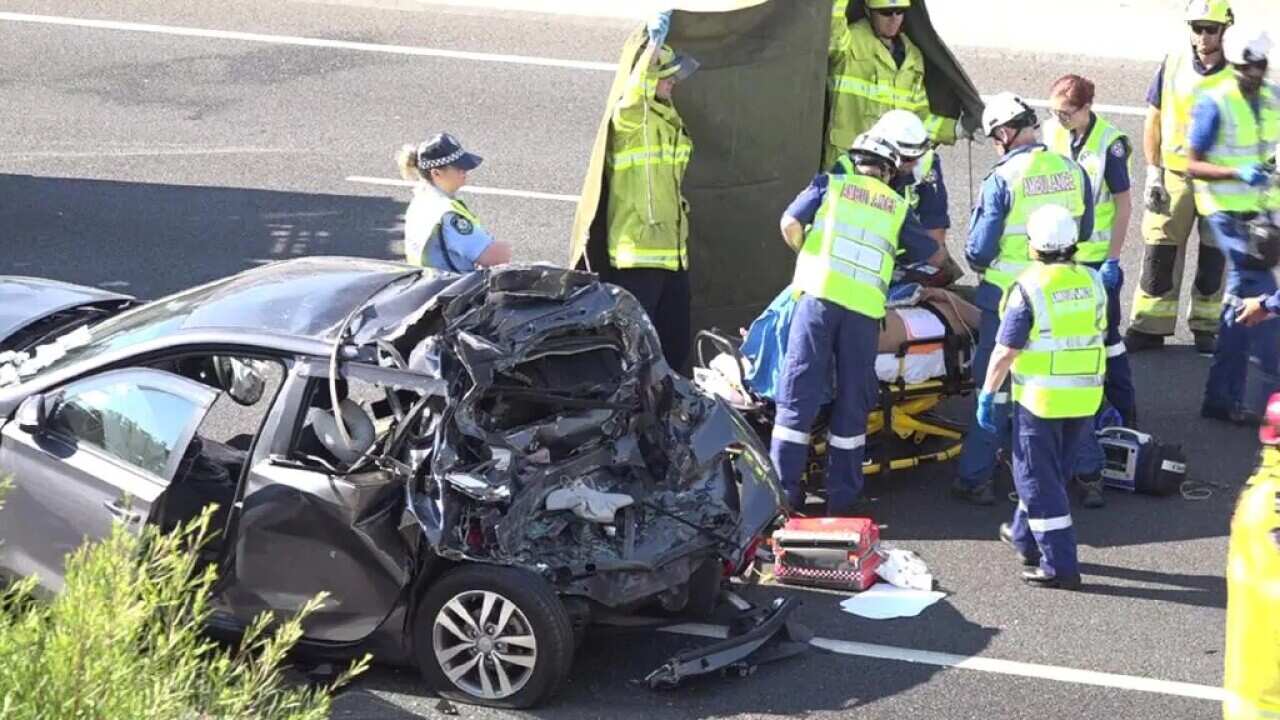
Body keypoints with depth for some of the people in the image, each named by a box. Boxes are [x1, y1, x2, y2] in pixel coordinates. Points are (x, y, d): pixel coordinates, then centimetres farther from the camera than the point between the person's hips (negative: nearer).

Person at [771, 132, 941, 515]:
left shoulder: (829, 184, 14)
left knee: (799, 391, 2)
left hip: (820, 295, -1)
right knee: (853, 400, 9)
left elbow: (790, 223, 5)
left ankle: (784, 487, 1)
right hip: (865, 307, 1)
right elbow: (932, 254, 25)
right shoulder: (897, 206, 20)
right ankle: (842, 494, 12)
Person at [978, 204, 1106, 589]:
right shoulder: (1091, 282, 2)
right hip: (1085, 398, 6)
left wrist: (987, 395, -6)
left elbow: (1005, 351, -15)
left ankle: (1060, 565, 0)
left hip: (1041, 398, -6)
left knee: (1039, 480, 2)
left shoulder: (1029, 287, -15)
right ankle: (1024, 536, 39)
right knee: (1050, 473, 21)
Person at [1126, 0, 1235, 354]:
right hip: (1174, 176, 1)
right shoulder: (1173, 65, -1)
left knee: (1214, 257, 8)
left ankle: (1206, 327, 21)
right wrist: (1153, 174, -1)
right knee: (1159, 252, 3)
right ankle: (1149, 327, 12)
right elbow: (1153, 121, 4)